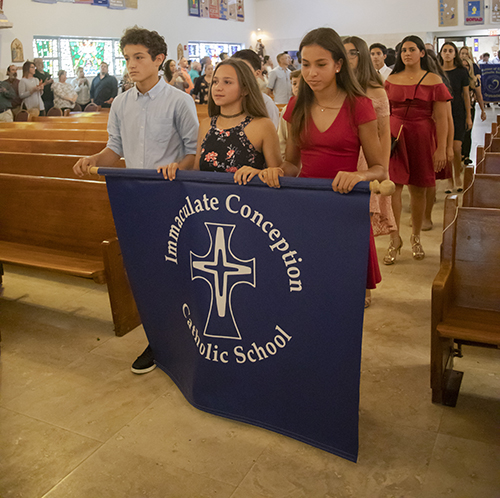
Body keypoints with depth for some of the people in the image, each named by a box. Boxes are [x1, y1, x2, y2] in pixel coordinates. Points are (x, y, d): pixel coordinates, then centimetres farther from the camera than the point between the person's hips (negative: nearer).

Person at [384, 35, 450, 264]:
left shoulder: (433, 80, 2)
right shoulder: (391, 80, 9)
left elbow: (441, 118, -2)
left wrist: (441, 149, -8)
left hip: (421, 137, -1)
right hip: (394, 136, 1)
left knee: (417, 189, 6)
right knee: (392, 186, -10)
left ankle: (416, 238, 23)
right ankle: (395, 240, 1)